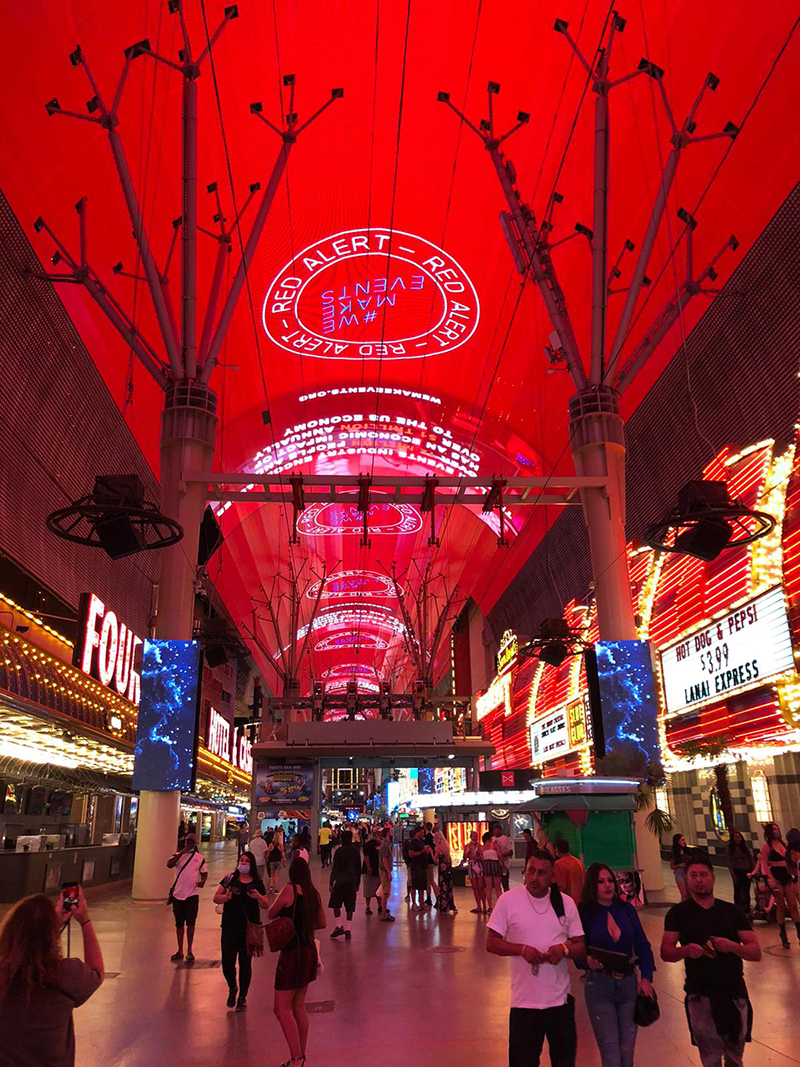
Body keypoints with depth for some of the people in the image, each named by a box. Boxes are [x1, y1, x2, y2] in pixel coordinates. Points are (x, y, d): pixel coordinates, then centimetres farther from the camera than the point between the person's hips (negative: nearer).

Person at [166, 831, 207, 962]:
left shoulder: (199, 857, 5)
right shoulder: (178, 855, 4)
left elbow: (204, 872, 10)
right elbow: (169, 864, -15)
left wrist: (203, 881, -12)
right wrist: (182, 852, -18)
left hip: (192, 894, -1)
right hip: (178, 893, 1)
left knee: (190, 922, -7)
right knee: (179, 923, 10)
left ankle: (189, 950, 5)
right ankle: (180, 950, 22)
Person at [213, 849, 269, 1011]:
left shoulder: (257, 883, 1)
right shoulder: (230, 879, 2)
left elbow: (266, 905, 0)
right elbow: (216, 898, -1)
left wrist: (258, 896, -20)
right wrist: (225, 897, -22)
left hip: (249, 929, 0)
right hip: (229, 927, 1)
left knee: (245, 963, 6)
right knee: (227, 962, 0)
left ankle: (242, 997, 24)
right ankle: (232, 989, 30)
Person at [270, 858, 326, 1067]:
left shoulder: (290, 889, -15)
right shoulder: (314, 893, 3)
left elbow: (271, 914, -3)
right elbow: (323, 923, 14)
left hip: (293, 953, -7)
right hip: (309, 951, 8)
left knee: (281, 1009, -2)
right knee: (298, 1006, 18)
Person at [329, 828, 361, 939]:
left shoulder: (340, 851, -8)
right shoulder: (355, 851, 6)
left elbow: (335, 868, -10)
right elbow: (359, 868, 11)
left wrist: (331, 882, -6)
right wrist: (357, 883, 18)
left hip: (340, 880, -4)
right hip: (352, 881, 4)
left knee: (336, 903, 10)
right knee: (350, 906, 9)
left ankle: (338, 926, 1)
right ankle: (348, 929, 9)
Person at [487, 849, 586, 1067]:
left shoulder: (566, 903, 1)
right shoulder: (508, 900, -7)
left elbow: (582, 948, 6)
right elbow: (491, 943, -4)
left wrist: (564, 949, -16)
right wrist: (522, 949, -19)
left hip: (560, 999, 2)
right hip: (524, 1000, -2)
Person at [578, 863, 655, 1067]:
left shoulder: (627, 910, 2)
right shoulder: (585, 914, -8)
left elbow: (643, 946, 6)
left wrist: (646, 978, -4)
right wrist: (587, 961, -24)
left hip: (629, 983, 3)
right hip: (599, 985, -3)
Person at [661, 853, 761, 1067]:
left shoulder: (732, 911, 7)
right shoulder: (678, 913, 1)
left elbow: (756, 953, 2)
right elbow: (665, 953, -2)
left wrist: (732, 946, -18)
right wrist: (686, 950, -22)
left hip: (735, 993, 2)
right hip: (700, 995, -2)